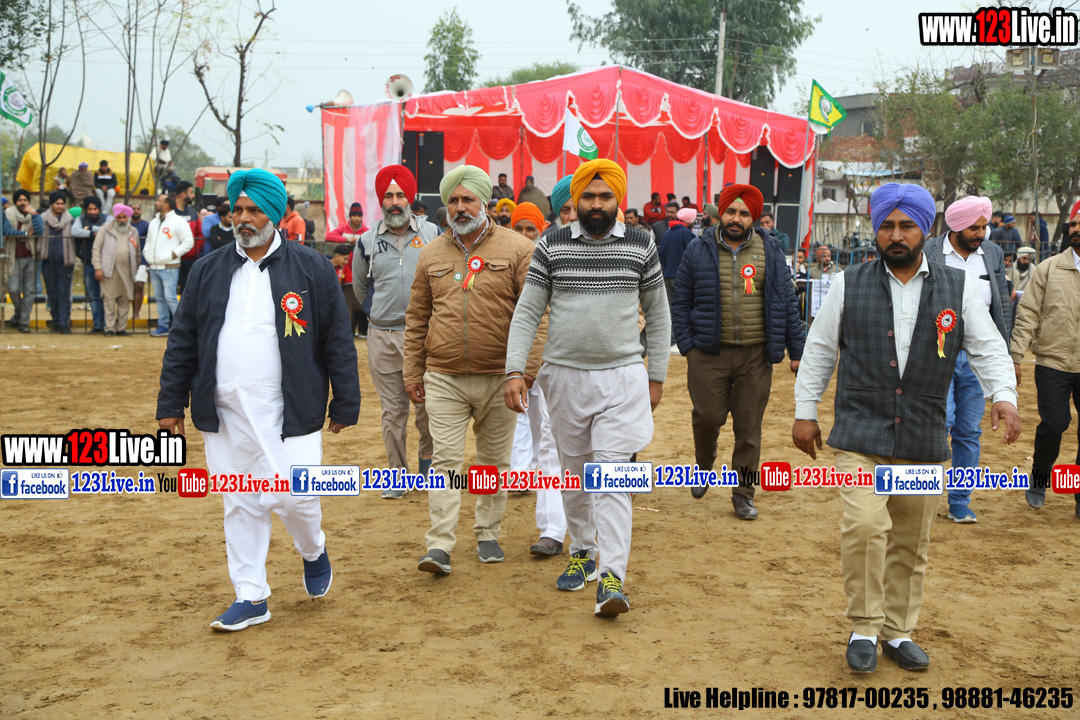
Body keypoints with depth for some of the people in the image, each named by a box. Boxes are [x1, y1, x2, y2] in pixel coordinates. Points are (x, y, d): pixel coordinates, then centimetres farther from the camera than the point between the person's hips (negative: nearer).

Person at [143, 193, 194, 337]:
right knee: (159, 298, 10)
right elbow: (148, 240, 27)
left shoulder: (178, 221, -7)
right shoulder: (153, 222, 17)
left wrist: (172, 254, -14)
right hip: (154, 267, 7)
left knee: (170, 297, -12)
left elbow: (188, 242, -10)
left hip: (169, 267, -7)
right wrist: (146, 252, 8)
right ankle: (163, 326, 16)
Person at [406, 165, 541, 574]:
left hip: (498, 377, -1)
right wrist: (412, 372, 10)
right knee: (445, 460, -3)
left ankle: (488, 534, 25)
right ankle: (439, 546, -2)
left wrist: (528, 368, -12)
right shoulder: (431, 254, 8)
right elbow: (417, 318, 12)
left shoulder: (516, 249, -1)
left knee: (494, 460, 11)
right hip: (443, 378, 1)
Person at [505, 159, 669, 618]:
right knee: (574, 473, 13)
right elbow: (527, 312, 1)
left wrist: (656, 376, 7)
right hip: (565, 375, 2)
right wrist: (515, 371, -8)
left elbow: (658, 315, 9)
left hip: (622, 376, -1)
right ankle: (583, 551, 33)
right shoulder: (551, 247, 1)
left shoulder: (641, 248, 1)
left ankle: (612, 579, -10)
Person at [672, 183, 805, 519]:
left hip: (755, 356, 1)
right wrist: (686, 344, -3)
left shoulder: (770, 252, 7)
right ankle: (704, 466, 30)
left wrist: (797, 350, 5)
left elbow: (787, 301, 8)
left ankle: (743, 493, 18)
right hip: (709, 353, -1)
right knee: (708, 416, -2)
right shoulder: (699, 251, 4)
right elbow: (680, 301, 6)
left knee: (749, 426, 5)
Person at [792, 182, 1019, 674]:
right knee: (864, 526, -18)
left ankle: (898, 630, 27)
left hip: (924, 440, 2)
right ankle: (865, 628, 0)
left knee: (911, 542, 10)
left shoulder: (958, 289, 6)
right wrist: (804, 411, 7)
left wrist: (1003, 395, -10)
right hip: (860, 436, -2)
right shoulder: (849, 285, 3)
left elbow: (987, 347, 7)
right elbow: (820, 349, 8)